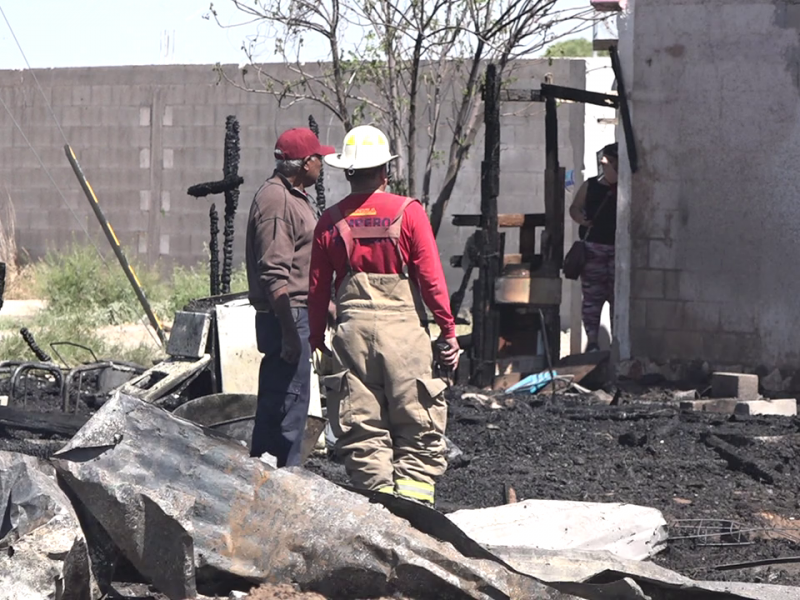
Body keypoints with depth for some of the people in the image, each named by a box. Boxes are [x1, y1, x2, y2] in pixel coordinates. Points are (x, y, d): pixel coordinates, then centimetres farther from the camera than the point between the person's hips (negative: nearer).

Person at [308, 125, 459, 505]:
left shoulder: (331, 221, 4)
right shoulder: (408, 212, -4)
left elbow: (318, 289, 7)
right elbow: (431, 277, -5)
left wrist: (317, 341, 17)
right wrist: (448, 331, 1)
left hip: (352, 331, 2)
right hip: (403, 329, -2)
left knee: (361, 431, 8)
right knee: (418, 426, 3)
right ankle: (413, 496, -6)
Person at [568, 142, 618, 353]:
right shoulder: (590, 186, 10)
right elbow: (575, 207, 16)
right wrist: (581, 219, -4)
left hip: (618, 249, -1)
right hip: (593, 248, 1)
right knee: (592, 296, 1)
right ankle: (592, 341, 6)